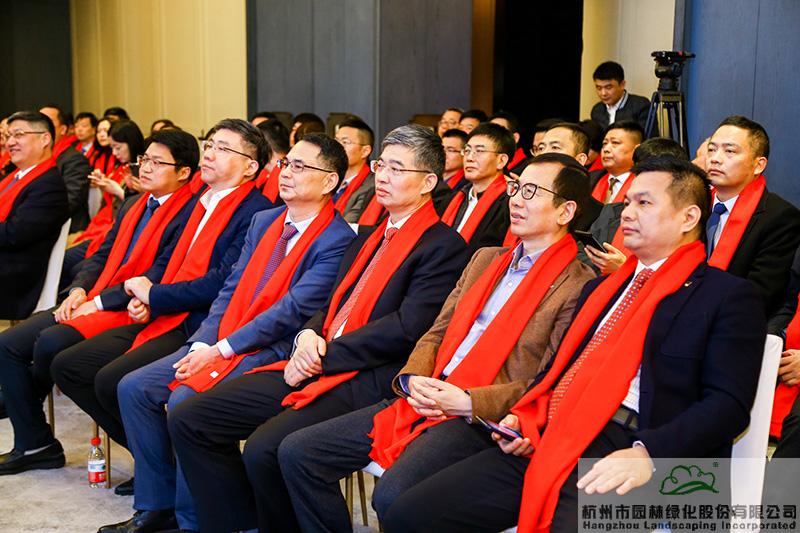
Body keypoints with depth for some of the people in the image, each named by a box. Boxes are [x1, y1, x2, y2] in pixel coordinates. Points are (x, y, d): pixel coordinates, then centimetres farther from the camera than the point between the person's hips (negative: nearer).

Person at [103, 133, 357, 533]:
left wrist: (221, 349, -16)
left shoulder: (337, 240, -11)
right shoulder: (263, 222, 15)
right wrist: (202, 343, -3)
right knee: (133, 388, -3)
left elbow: (293, 310, -18)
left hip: (273, 350, -8)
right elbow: (231, 289, 12)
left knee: (184, 401, -26)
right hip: (219, 342, 8)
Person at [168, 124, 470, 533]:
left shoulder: (444, 247, -5)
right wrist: (309, 337, -1)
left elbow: (406, 328, -15)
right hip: (313, 367, 8)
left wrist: (323, 356, -12)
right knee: (188, 420, -3)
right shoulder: (366, 239, 23)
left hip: (368, 381, -8)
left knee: (265, 448, -30)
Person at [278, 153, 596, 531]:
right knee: (296, 453, -3)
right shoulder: (485, 259, 19)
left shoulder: (578, 286, -4)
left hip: (479, 419, -7)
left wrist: (468, 402, -17)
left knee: (393, 495, -33)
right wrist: (413, 379, -2)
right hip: (422, 401, 7)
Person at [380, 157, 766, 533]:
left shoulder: (729, 296, 5)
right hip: (544, 440, 6)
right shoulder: (600, 287, 27)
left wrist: (647, 453, -21)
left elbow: (728, 403, -7)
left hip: (623, 455, -6)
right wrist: (525, 418, 6)